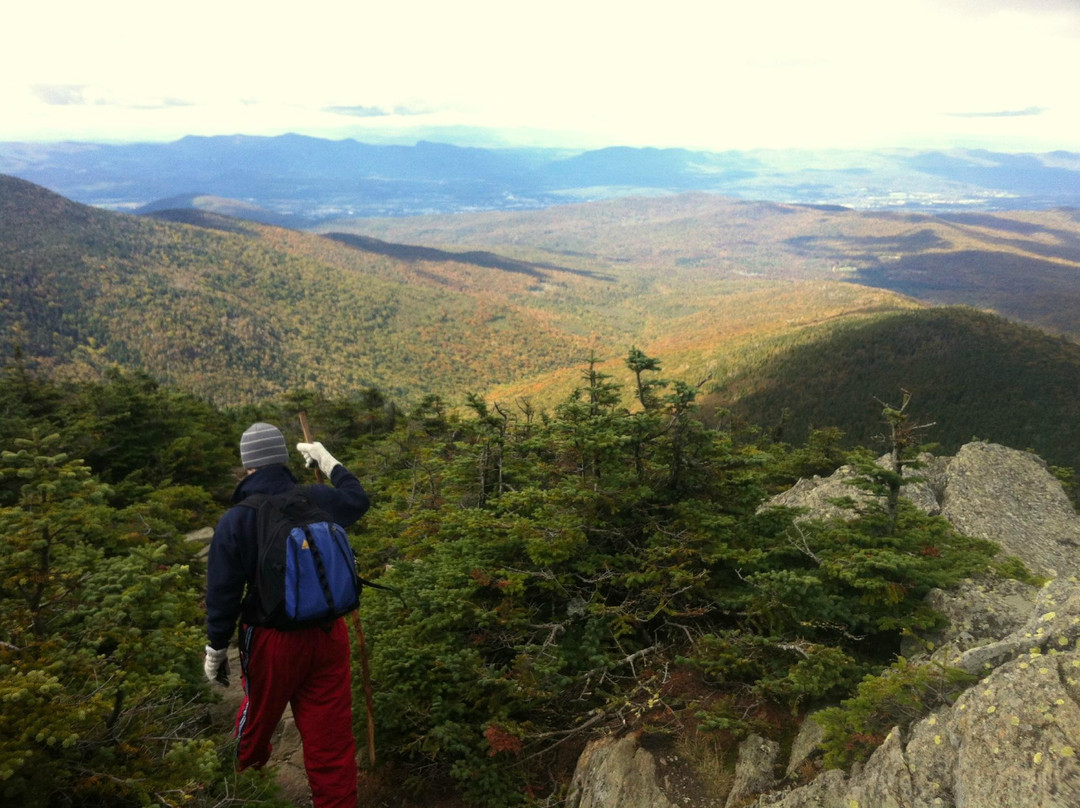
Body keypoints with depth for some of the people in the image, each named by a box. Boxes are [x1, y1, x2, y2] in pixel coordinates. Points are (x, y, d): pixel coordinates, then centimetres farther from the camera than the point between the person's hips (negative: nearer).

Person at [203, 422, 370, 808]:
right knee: (331, 733, 8)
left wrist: (216, 647, 3)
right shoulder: (317, 499, -6)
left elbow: (223, 592, -10)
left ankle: (247, 769, 53)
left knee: (260, 710, 26)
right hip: (327, 634, 2)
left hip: (272, 639, -1)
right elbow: (358, 499, 18)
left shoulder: (235, 520, -13)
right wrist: (328, 462, 30)